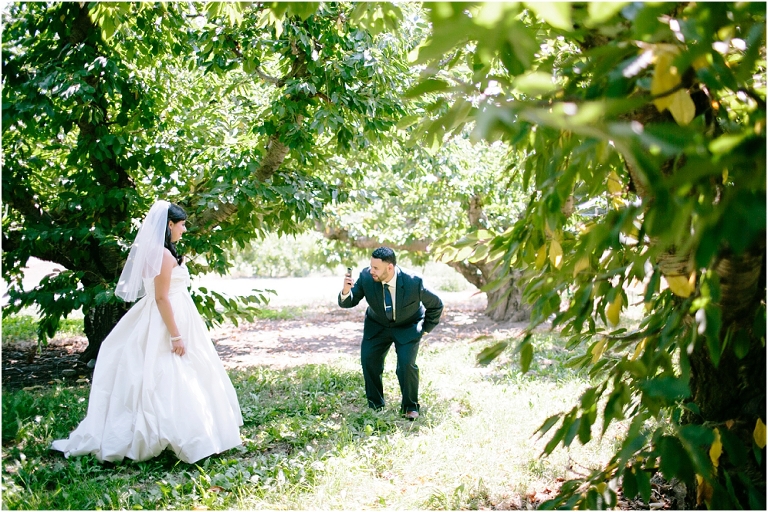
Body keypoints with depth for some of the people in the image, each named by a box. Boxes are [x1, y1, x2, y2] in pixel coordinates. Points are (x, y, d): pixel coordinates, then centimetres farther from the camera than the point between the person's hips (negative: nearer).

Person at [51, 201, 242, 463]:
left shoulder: (154, 252, 11)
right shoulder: (164, 255, -18)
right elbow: (162, 298, -21)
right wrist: (176, 335, -21)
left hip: (157, 323, 10)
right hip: (166, 323, -10)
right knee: (169, 383, -5)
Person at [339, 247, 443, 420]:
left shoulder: (413, 283, -30)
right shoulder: (366, 277, -24)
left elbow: (436, 305, -12)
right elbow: (348, 302, -17)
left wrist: (425, 329, -6)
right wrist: (346, 291, -40)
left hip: (408, 328, -3)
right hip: (377, 326, 3)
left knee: (406, 364, -18)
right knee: (368, 359, -12)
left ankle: (410, 406, 7)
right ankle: (375, 404, 9)